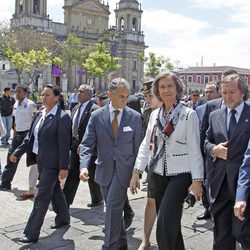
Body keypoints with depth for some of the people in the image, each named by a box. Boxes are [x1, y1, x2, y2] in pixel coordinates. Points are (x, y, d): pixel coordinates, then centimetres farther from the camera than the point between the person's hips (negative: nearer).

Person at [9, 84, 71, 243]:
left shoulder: (62, 117, -16)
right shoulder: (40, 115, 7)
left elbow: (64, 144, -17)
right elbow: (31, 136, 13)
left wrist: (64, 167, -17)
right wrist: (18, 152, 11)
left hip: (52, 163, -8)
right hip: (41, 160, 8)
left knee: (42, 197, -2)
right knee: (54, 190, 22)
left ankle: (32, 233, 6)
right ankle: (63, 218, 40)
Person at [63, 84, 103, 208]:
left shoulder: (95, 109, -14)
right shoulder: (75, 108, 11)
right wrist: (72, 143, 6)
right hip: (75, 147, 7)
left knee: (92, 176, 9)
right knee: (72, 174, 7)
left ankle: (97, 200, 30)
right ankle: (65, 201, 12)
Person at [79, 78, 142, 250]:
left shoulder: (135, 117, -4)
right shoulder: (97, 116, -3)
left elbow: (137, 147, 1)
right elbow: (87, 144, -6)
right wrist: (84, 166, -22)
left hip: (124, 169, -2)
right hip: (105, 169, 3)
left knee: (113, 205, -12)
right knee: (114, 208, 15)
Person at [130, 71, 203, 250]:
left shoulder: (188, 114, -8)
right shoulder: (155, 114, 8)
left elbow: (194, 149, -9)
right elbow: (146, 144, 10)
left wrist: (197, 180, -10)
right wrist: (136, 172, 6)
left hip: (180, 174, -5)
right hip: (159, 174, 5)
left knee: (165, 223, -12)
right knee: (169, 222, 15)